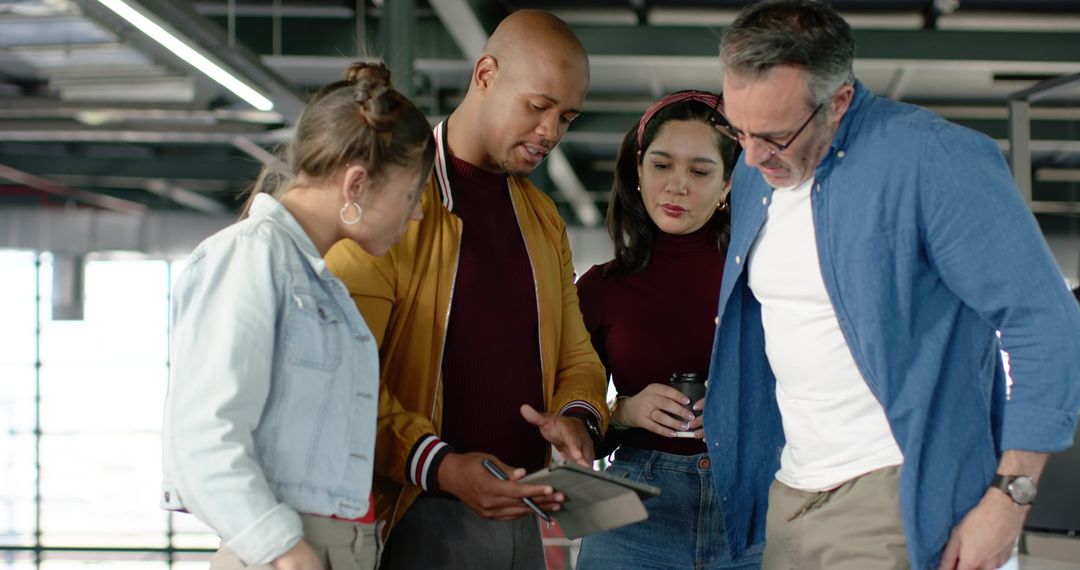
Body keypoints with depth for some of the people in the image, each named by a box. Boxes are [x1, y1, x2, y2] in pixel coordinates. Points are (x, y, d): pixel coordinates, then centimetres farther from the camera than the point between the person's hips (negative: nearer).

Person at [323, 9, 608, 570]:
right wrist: (440, 467, -25)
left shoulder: (543, 218, 15)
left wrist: (577, 418, -4)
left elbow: (575, 354, 19)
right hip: (414, 517, -6)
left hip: (516, 513, 7)